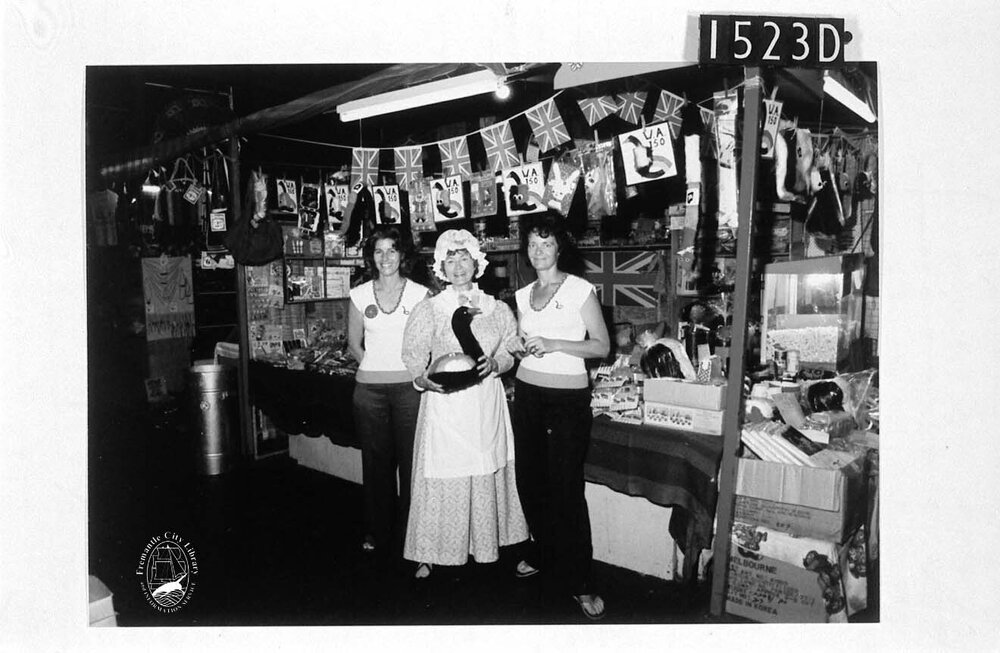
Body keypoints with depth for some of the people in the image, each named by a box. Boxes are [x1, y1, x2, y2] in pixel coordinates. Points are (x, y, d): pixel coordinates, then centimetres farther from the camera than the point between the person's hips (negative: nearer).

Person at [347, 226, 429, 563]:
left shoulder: (419, 293, 0)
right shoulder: (360, 295, 6)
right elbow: (354, 342, 14)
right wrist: (375, 368, 4)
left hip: (409, 386, -2)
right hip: (370, 388, 2)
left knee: (410, 460, 0)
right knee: (377, 460, 9)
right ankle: (378, 535, 22)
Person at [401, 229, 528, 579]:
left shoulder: (497, 310, 8)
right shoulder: (429, 309, 1)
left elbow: (511, 351, 11)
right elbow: (413, 354, 0)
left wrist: (493, 364, -10)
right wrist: (425, 378, -19)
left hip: (486, 403, 3)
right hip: (444, 402, -2)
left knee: (486, 474, 7)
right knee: (443, 477, 1)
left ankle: (484, 546, 24)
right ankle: (430, 553, 16)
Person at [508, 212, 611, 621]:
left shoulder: (580, 290, -5)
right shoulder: (523, 295, 11)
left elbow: (602, 345, -7)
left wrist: (554, 344, -17)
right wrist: (515, 346, -2)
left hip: (568, 398, -5)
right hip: (527, 393, 5)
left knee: (566, 487, -6)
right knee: (530, 480, 8)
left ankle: (577, 581, 5)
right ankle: (542, 552, 31)